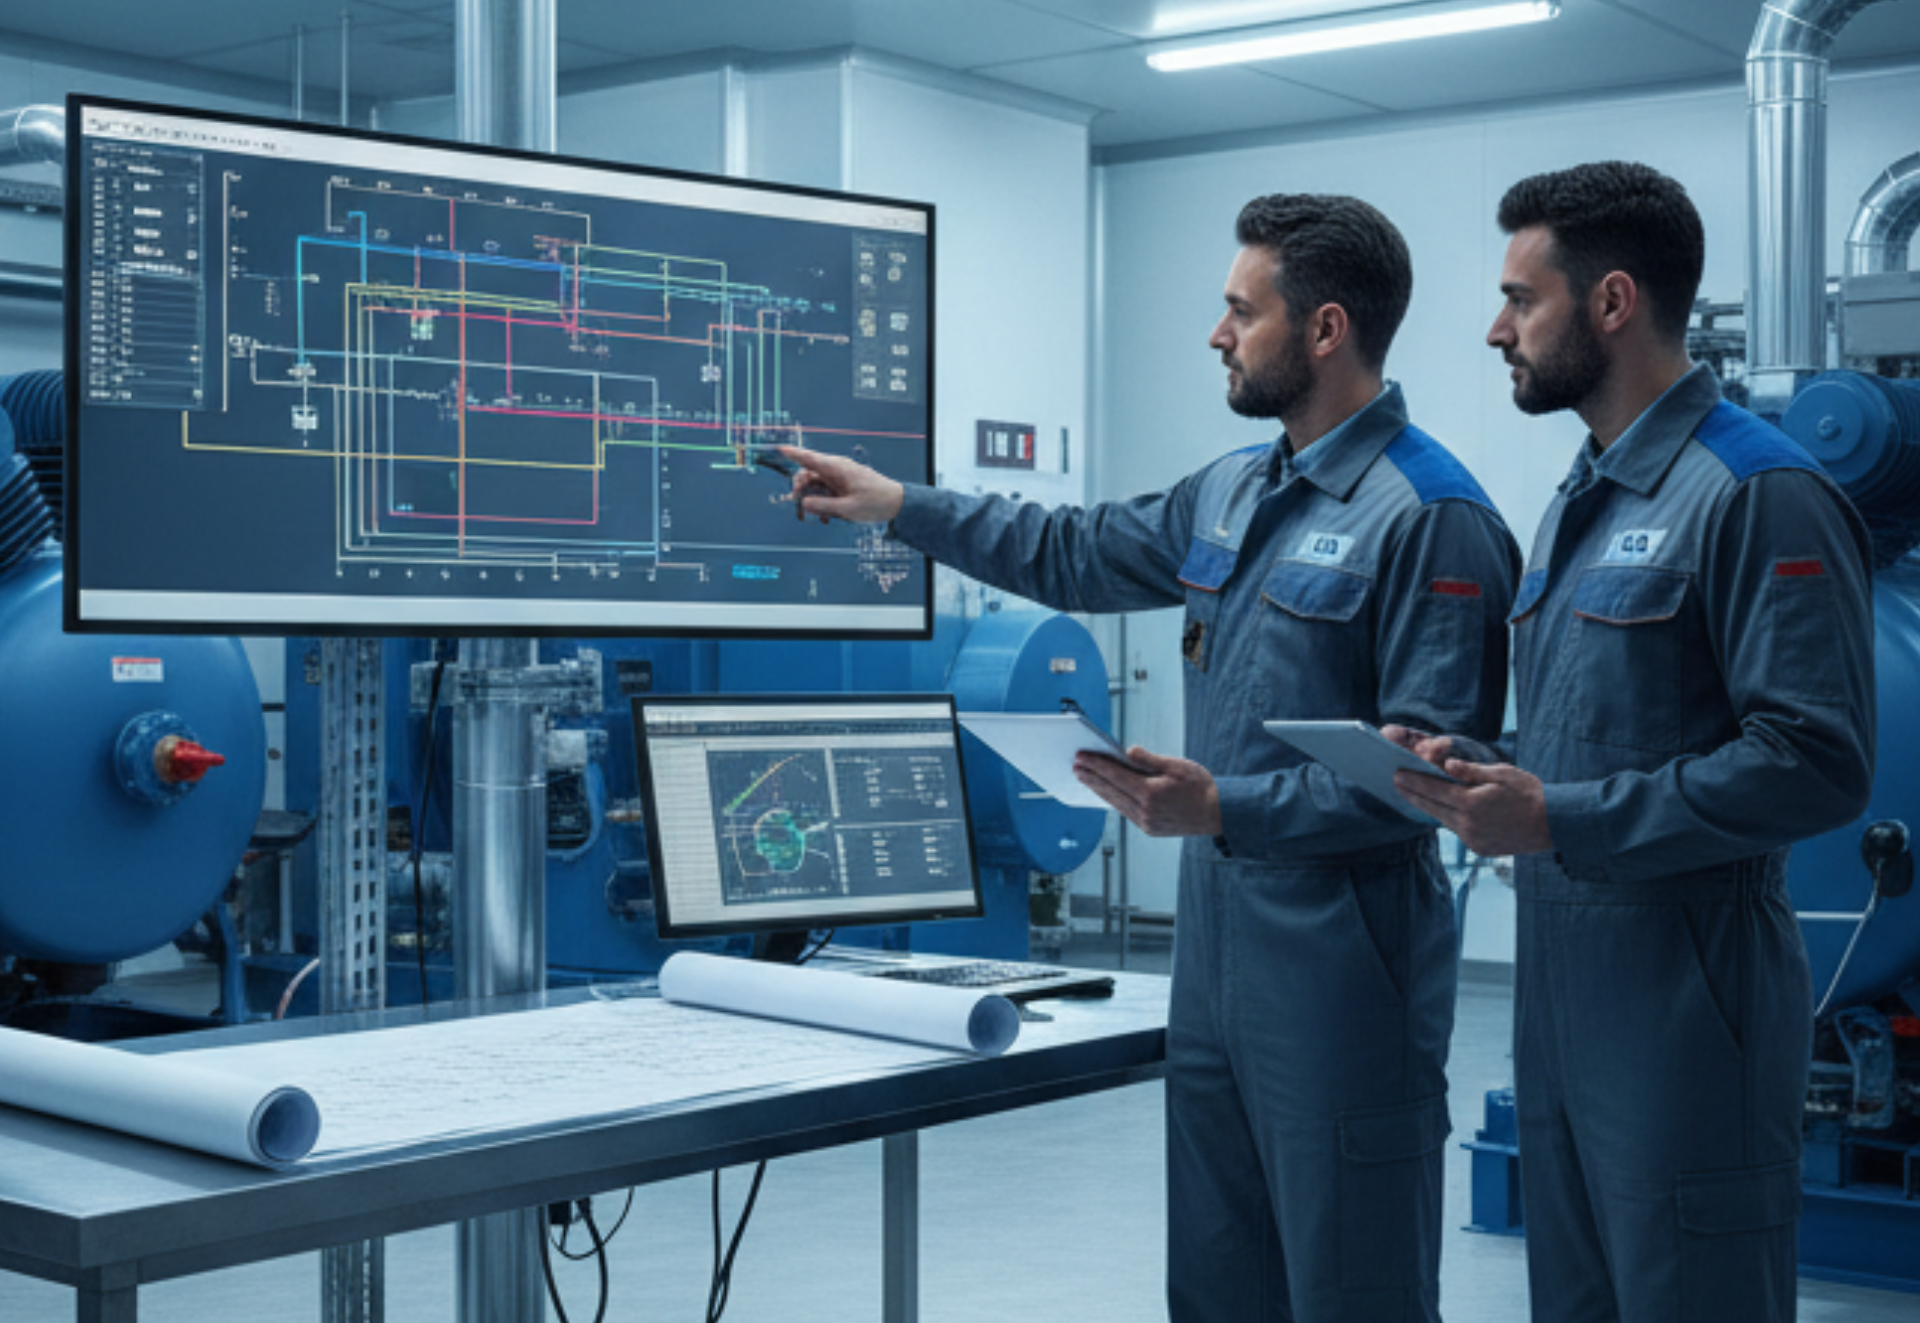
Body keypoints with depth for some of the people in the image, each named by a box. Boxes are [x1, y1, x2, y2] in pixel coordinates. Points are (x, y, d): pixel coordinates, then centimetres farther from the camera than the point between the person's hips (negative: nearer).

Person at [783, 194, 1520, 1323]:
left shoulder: (1432, 518, -15)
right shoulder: (1232, 493, 12)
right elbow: (1075, 555, 27)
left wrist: (1227, 808, -24)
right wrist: (894, 503, 28)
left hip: (1339, 969, -9)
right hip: (1216, 944, 9)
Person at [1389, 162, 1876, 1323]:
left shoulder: (1760, 494, -14)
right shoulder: (1583, 499, 16)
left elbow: (1816, 762, -22)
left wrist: (1560, 820, -21)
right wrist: (1480, 767, 3)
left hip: (1685, 1004, -9)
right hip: (1561, 996, 9)